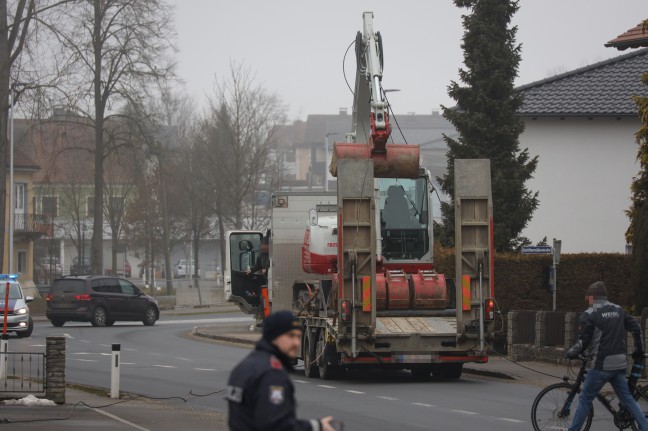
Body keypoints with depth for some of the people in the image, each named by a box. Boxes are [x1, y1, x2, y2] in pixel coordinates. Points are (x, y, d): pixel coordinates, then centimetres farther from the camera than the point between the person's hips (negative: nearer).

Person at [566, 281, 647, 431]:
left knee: (585, 400, 4)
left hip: (602, 364, -5)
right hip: (619, 363, 5)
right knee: (627, 399, 11)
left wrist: (571, 352, 9)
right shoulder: (618, 310, 12)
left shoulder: (591, 313, -4)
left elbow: (584, 340, -8)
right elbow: (636, 328, 11)